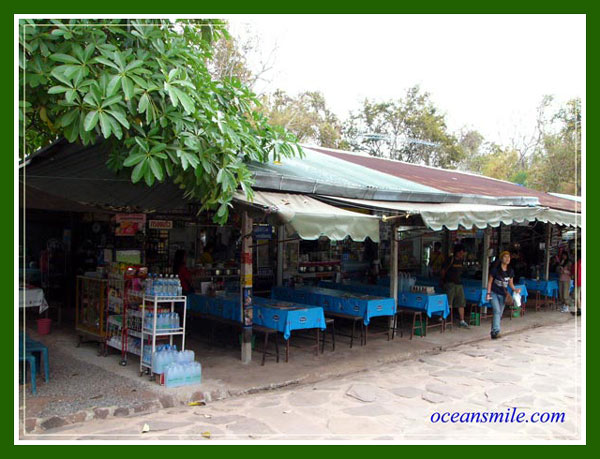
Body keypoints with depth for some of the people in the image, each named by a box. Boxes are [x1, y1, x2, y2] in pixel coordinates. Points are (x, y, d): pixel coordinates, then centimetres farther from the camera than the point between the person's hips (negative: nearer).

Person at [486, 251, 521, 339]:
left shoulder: (510, 271, 2)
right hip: (494, 293, -5)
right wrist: (488, 293, -11)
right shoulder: (495, 269, -11)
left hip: (503, 294, 5)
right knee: (497, 311, -19)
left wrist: (515, 289, -7)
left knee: (500, 314, 8)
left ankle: (493, 332, 20)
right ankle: (496, 331, -22)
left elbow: (510, 283, 12)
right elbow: (490, 281, -6)